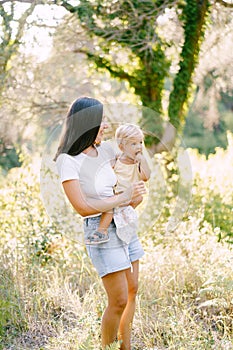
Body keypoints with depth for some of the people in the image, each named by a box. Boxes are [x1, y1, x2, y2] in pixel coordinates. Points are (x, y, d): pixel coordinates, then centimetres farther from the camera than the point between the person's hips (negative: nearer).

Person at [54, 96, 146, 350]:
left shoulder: (105, 149, 3)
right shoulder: (68, 161, -17)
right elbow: (83, 207, -22)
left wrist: (137, 195, -2)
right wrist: (124, 197, -18)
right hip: (101, 230, -7)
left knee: (132, 291, 15)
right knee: (119, 301, -6)